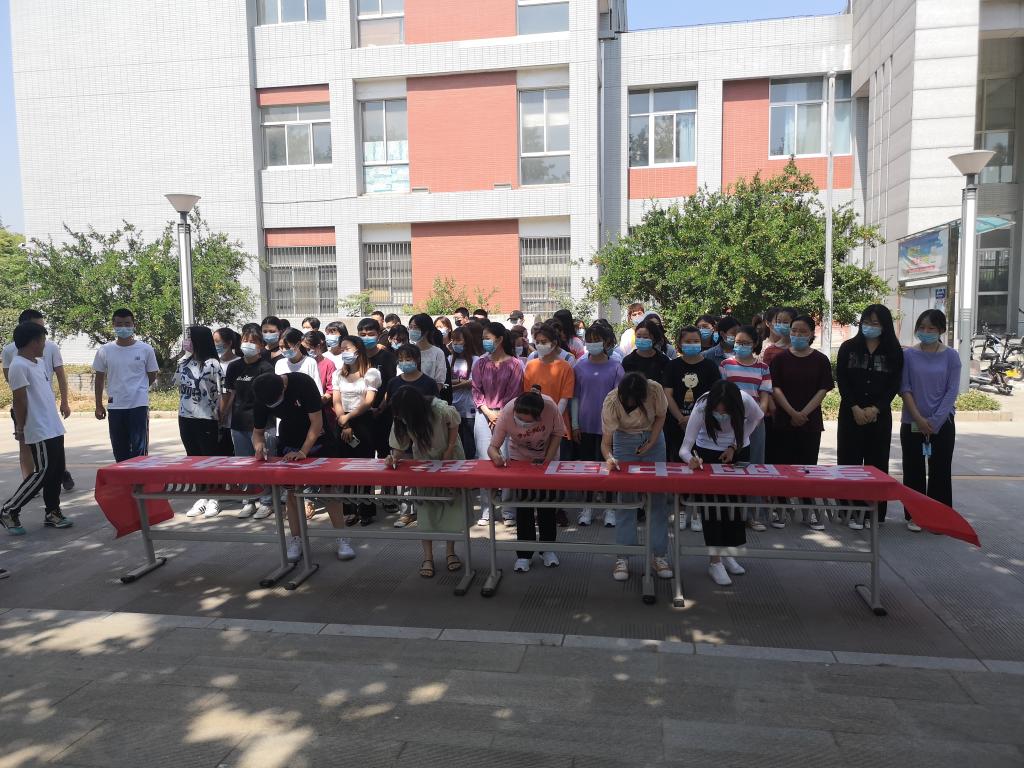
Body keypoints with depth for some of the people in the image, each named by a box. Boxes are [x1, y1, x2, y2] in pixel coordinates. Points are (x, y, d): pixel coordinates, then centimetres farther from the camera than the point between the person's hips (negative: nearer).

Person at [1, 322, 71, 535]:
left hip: (53, 428, 9)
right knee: (42, 472, -6)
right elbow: (19, 400, -15)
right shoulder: (19, 365, -14)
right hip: (39, 431, -9)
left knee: (56, 472, 11)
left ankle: (52, 513, 20)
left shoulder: (39, 362, 14)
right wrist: (19, 429, -14)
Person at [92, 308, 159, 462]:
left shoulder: (145, 349, -2)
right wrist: (99, 405, 10)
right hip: (114, 407, 3)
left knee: (139, 450, -3)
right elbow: (100, 379, 11)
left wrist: (137, 390, 10)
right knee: (119, 451, 11)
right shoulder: (104, 351, 4)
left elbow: (152, 376, 9)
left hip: (139, 405, -3)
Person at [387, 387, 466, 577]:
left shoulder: (441, 409, -34)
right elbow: (400, 446, -13)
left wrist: (449, 450, -17)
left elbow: (454, 424, -14)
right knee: (424, 504, -5)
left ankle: (450, 552, 13)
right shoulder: (401, 419, -22)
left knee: (451, 502, -1)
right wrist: (394, 457, -34)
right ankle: (427, 556, 1)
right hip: (423, 461, 2)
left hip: (450, 457, -2)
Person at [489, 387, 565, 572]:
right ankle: (524, 554, 12)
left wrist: (548, 459, -18)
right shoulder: (506, 414, -33)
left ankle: (547, 549, 26)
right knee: (523, 505, -1)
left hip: (547, 458, 0)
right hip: (520, 459, 0)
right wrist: (496, 456, -48)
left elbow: (557, 433, -14)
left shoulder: (550, 407, -34)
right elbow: (492, 447, -26)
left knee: (546, 503, 8)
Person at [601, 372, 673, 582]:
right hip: (624, 440, -1)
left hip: (653, 437, 1)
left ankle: (660, 556, 10)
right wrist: (609, 458, -47)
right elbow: (605, 442, -28)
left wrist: (651, 443, -13)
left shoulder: (655, 390, -26)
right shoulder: (611, 402, -29)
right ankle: (622, 558, 3)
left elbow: (660, 416, -5)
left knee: (658, 498, 1)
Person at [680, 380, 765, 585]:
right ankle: (715, 562, 1)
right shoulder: (701, 408, -34)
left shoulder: (745, 401, -31)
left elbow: (757, 418, -6)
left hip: (739, 451, 2)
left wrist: (734, 446, -13)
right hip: (708, 451, -2)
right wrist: (691, 459, -57)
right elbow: (684, 447, -34)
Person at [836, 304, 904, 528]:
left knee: (877, 463, 3)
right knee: (850, 461, -1)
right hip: (850, 413, 0)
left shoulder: (894, 351, 5)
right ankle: (852, 511, 5)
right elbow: (841, 380, -1)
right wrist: (855, 408, -10)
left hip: (880, 415, 0)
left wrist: (875, 409, -11)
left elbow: (894, 384, 1)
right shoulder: (848, 347, 4)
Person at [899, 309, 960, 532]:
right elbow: (905, 388, -3)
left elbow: (952, 391, -4)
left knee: (940, 470, 4)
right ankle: (914, 515, 15)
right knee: (913, 470, 5)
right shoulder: (909, 354, 0)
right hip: (912, 423, 0)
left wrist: (935, 421, -12)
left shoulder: (950, 355, -1)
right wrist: (919, 418, -11)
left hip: (942, 423, 0)